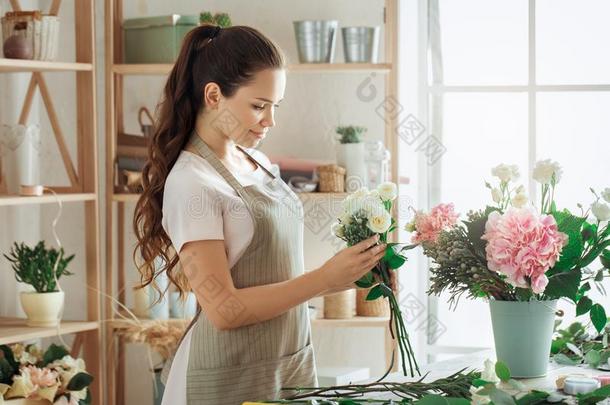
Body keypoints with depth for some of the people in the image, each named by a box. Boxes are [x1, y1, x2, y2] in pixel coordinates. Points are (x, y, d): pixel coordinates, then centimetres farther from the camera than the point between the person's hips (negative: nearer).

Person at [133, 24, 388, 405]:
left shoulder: (258, 163, 7)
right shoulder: (192, 183, -16)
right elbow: (223, 309, -20)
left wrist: (346, 274, -1)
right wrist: (325, 278, -20)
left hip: (291, 365, 7)